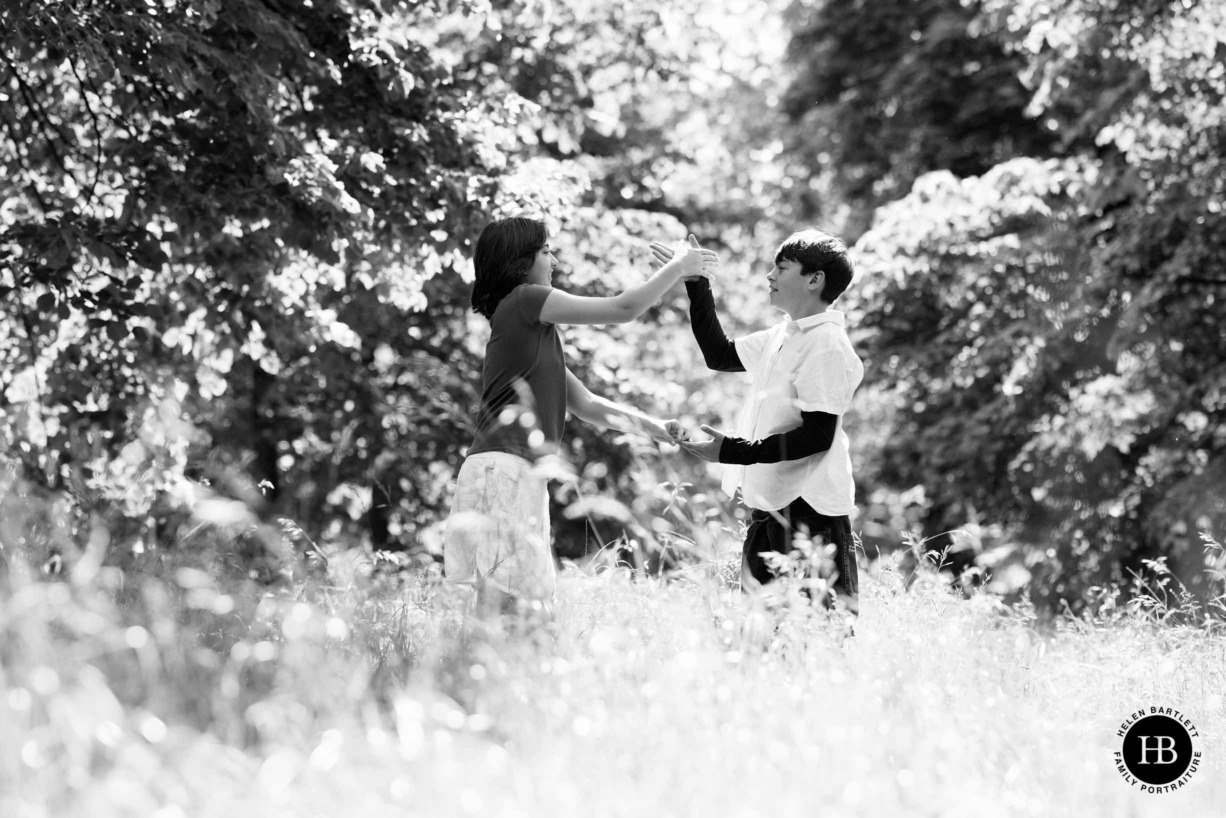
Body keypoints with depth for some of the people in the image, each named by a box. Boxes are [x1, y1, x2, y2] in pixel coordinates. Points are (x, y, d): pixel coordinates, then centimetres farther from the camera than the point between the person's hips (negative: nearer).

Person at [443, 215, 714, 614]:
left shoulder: (534, 329, 26)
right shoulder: (522, 301, -2)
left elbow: (584, 403, 29)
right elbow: (625, 308, -1)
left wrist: (660, 429, 24)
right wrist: (679, 266, 12)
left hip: (523, 476, 10)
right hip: (502, 468, -10)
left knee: (510, 601, 3)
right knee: (497, 600, -17)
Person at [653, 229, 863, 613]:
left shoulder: (827, 345, -14)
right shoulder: (782, 336, 13)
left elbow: (817, 436, -20)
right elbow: (720, 355, 28)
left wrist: (734, 450, -19)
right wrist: (696, 284, 21)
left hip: (809, 512, -10)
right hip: (772, 506, 10)